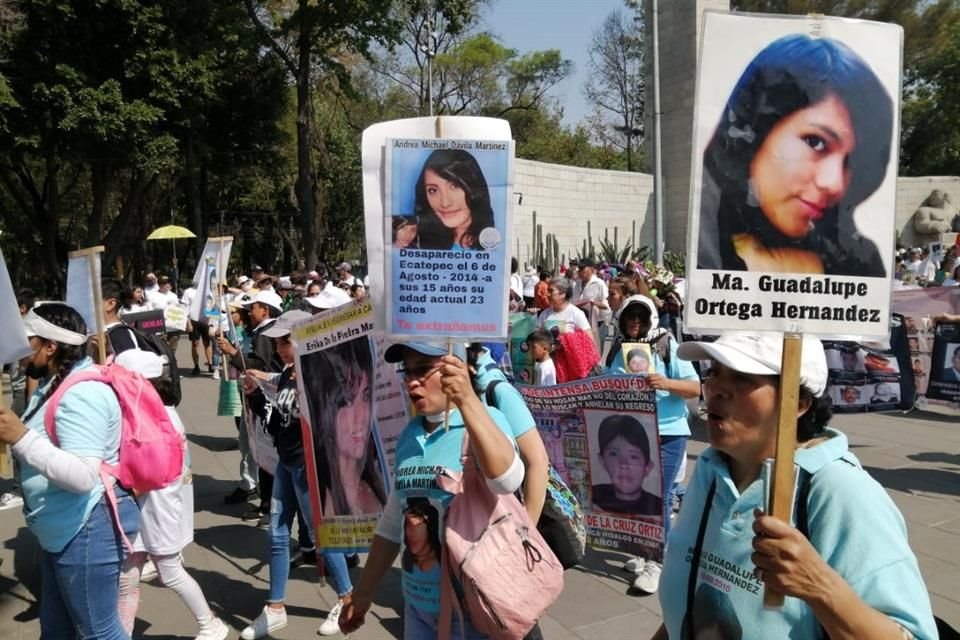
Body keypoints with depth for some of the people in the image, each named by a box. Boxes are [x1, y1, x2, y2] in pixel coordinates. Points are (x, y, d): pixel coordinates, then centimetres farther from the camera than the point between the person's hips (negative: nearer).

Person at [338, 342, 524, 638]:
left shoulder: (484, 420, -14)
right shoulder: (409, 434, 4)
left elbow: (507, 480, -35)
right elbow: (393, 524, 12)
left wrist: (467, 400, -44)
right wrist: (363, 593, 14)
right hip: (417, 603, 6)